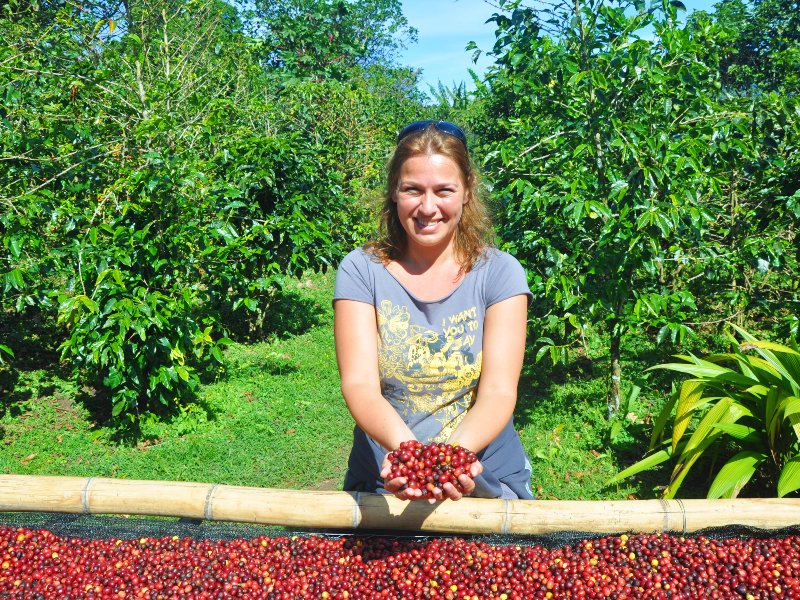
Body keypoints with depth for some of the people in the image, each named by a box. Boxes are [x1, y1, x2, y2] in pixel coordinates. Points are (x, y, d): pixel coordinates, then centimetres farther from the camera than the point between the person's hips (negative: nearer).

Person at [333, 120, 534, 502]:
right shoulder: (360, 270, 0)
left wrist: (456, 451, -29)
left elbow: (499, 391, -9)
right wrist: (403, 446, -30)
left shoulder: (499, 273, 0)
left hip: (487, 483, 0)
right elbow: (359, 383, -10)